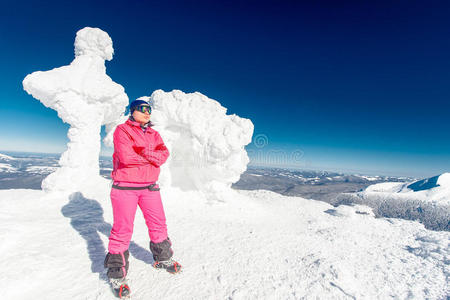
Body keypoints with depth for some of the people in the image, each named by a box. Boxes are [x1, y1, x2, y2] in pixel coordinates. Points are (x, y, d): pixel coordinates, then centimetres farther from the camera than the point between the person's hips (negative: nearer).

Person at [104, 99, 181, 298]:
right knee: (122, 230, 0)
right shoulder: (122, 130, -5)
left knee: (158, 224, 13)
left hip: (149, 187, 6)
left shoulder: (154, 134, 12)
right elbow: (126, 156, -21)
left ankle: (163, 259, 35)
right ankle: (117, 274, 19)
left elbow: (164, 154, -4)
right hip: (125, 187, -5)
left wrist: (146, 153, -21)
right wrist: (153, 158, -10)